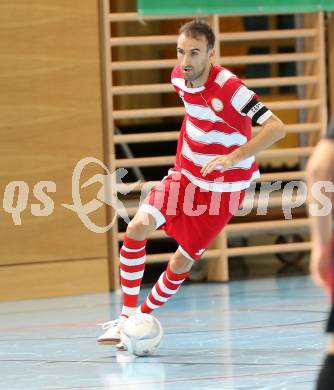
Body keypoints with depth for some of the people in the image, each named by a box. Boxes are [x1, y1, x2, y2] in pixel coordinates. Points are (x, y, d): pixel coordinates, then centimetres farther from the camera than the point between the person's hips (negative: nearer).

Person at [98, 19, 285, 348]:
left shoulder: (228, 87, -27)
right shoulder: (179, 77, -5)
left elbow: (276, 127, -32)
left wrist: (233, 157, -37)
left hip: (222, 187, -5)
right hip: (185, 173, 6)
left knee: (181, 263, 0)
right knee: (137, 229, -14)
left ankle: (143, 317, 22)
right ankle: (127, 316, -5)